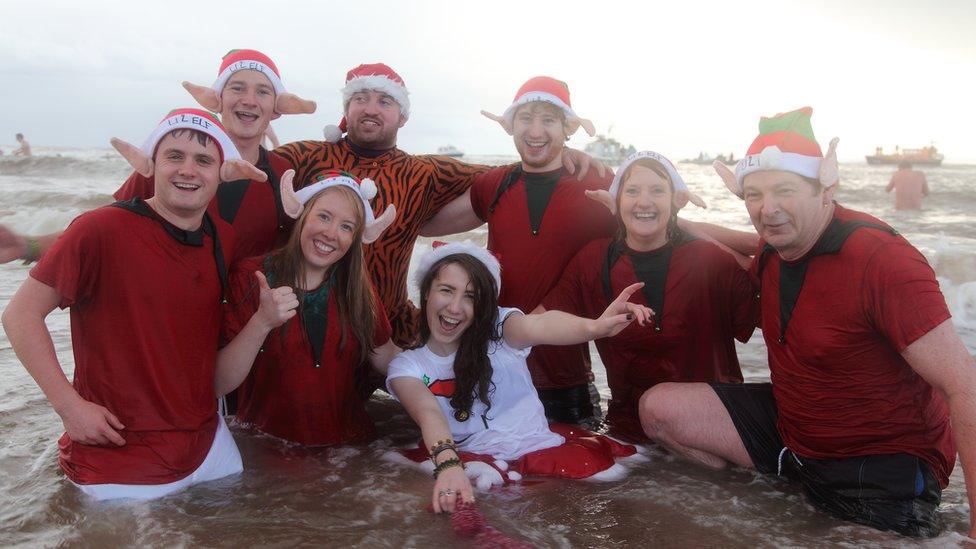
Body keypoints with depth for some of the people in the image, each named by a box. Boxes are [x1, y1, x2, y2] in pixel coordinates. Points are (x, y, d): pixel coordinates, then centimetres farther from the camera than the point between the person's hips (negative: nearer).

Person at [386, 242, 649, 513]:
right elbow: (429, 414, -16)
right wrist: (448, 466, -38)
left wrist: (595, 326, -44)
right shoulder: (406, 366, 5)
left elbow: (537, 326, -20)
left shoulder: (497, 327, 4)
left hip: (544, 447, 1)